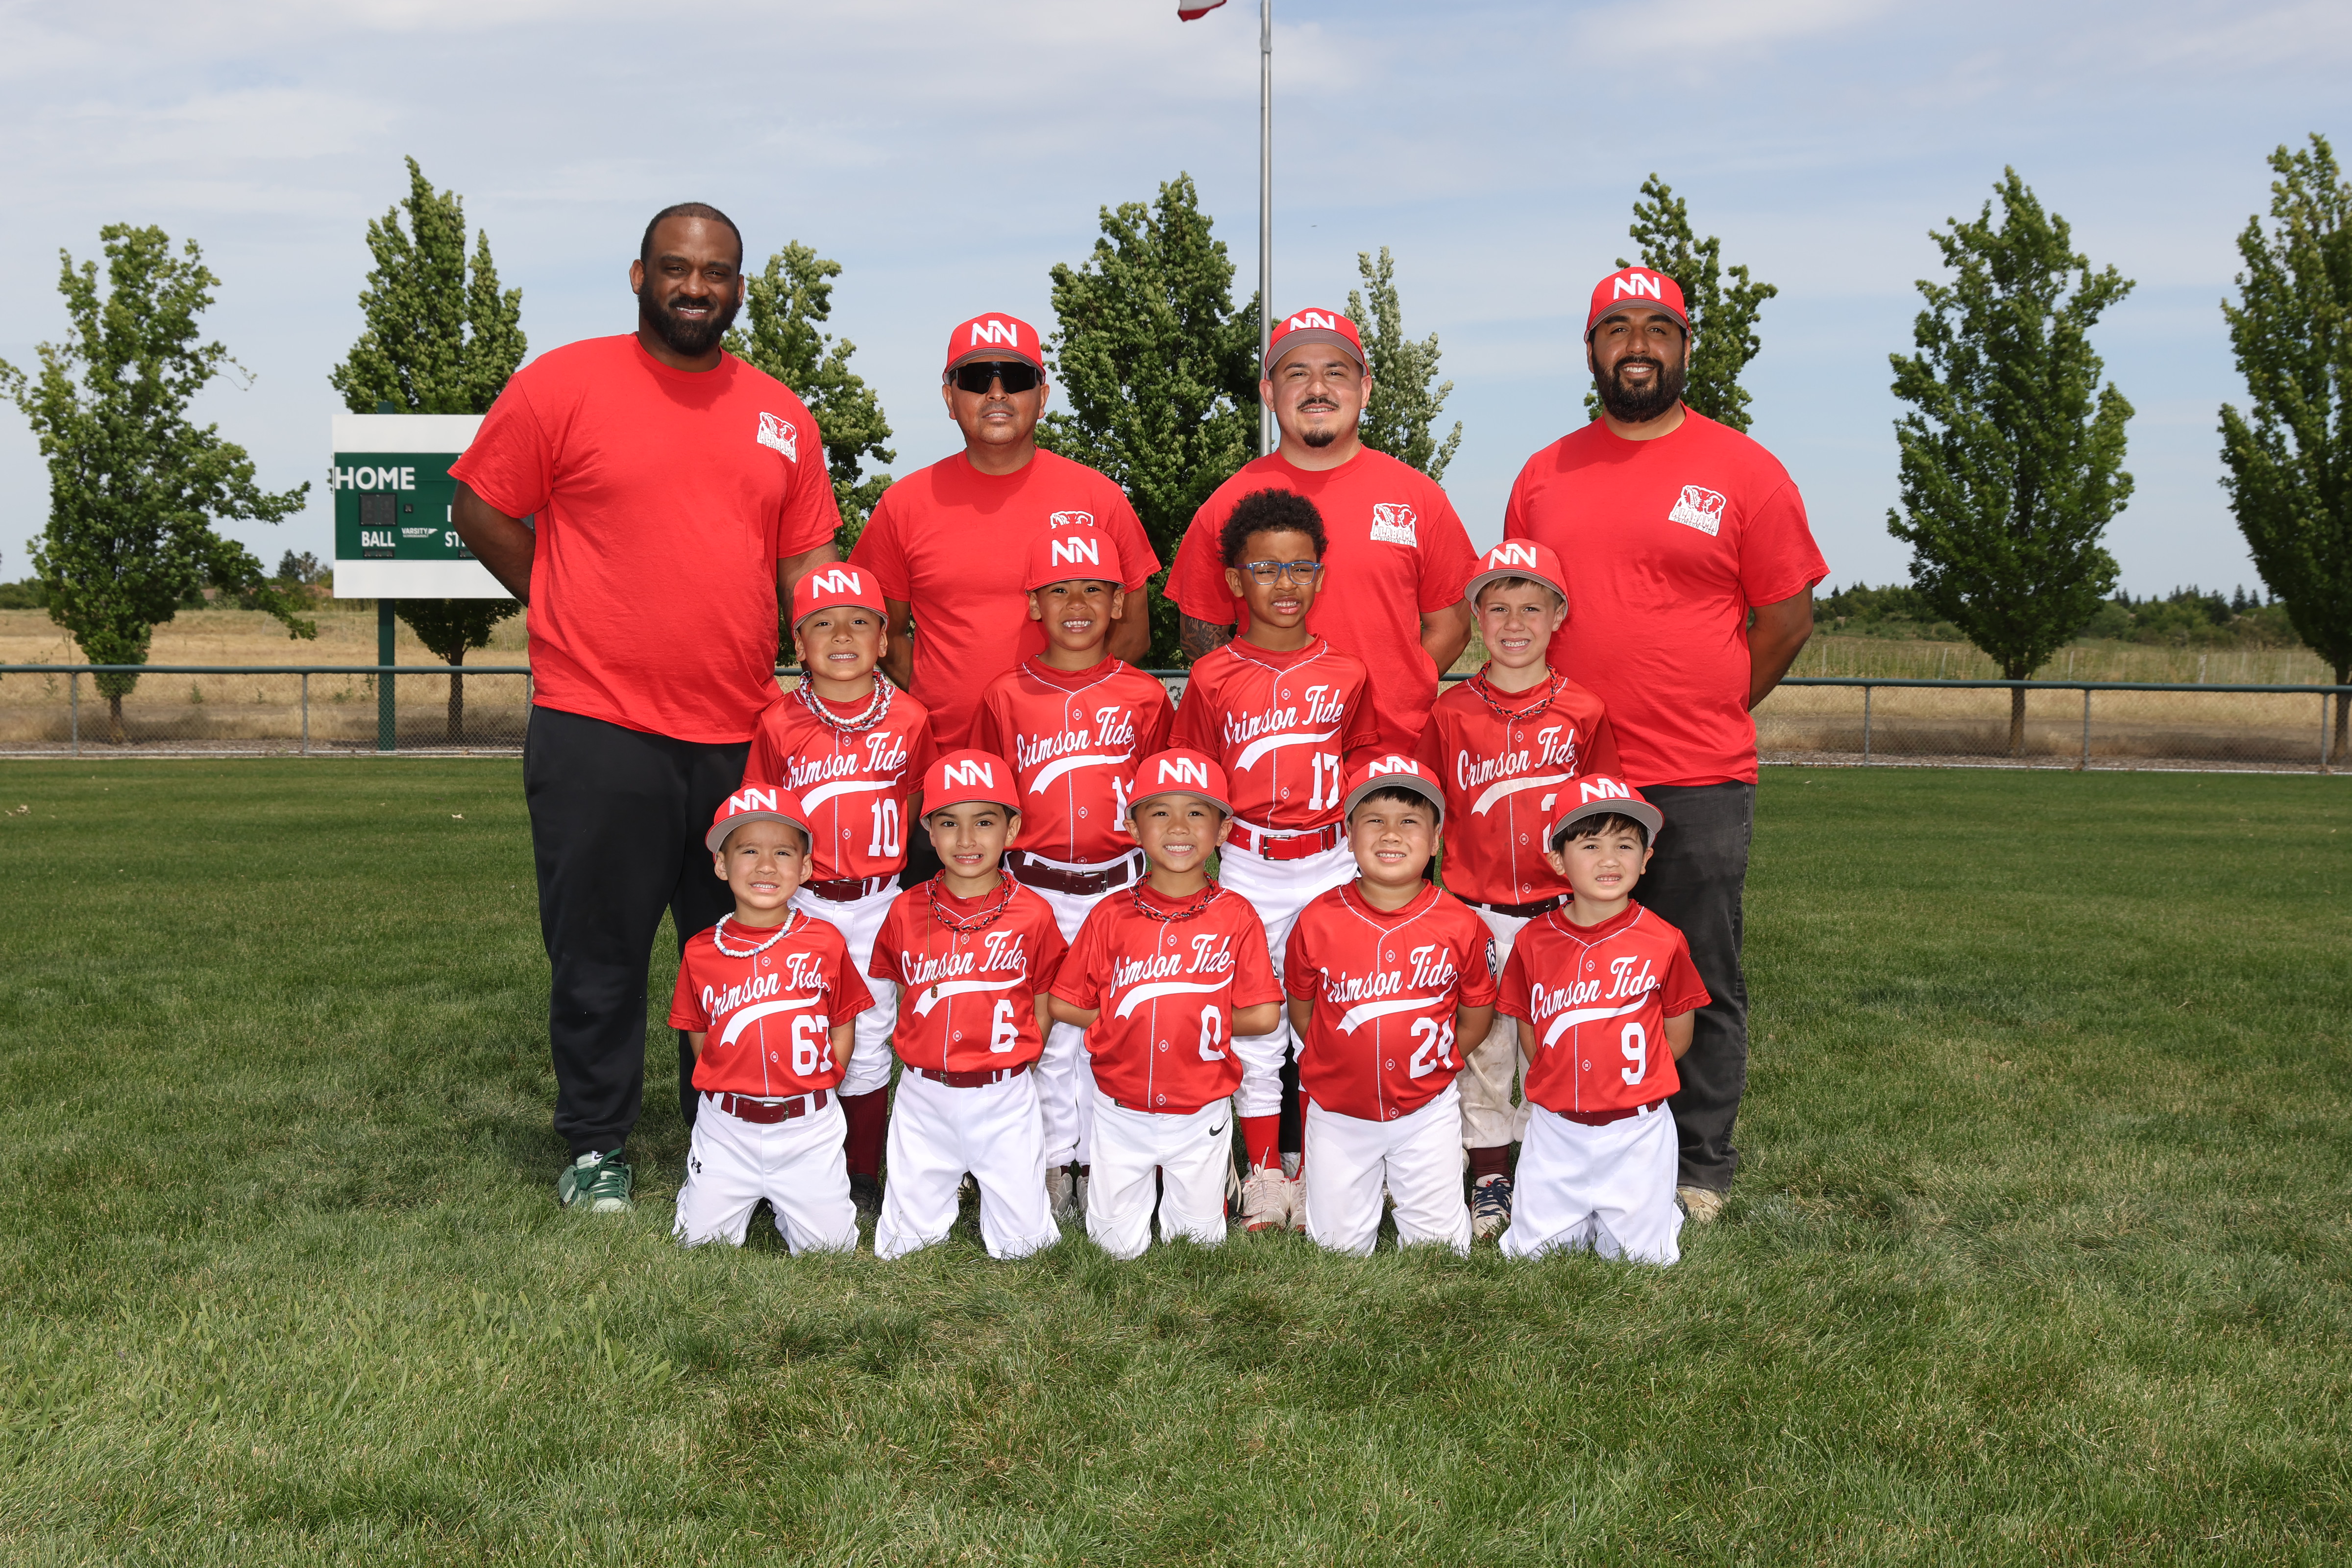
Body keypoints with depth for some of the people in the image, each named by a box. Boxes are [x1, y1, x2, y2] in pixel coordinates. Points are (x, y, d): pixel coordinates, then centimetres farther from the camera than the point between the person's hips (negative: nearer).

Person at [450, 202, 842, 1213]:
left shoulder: (782, 417, 11)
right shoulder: (560, 385, -1)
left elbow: (809, 564, 13)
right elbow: (479, 509, 2)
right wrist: (580, 621, 1)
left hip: (743, 737, 4)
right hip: (599, 731, -4)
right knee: (599, 954, 4)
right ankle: (595, 1148, 19)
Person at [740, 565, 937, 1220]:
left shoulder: (909, 719, -2)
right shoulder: (779, 724, -4)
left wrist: (882, 867, 5)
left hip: (878, 902, 1)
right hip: (804, 901, 0)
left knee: (869, 1039, 7)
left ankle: (864, 1178, 19)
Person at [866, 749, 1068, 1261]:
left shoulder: (1032, 914, -5)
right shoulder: (907, 911, -2)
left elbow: (1043, 1007, 4)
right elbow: (893, 995, 10)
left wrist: (1013, 1068, 0)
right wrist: (921, 1055, 2)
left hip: (1004, 1099, -1)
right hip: (923, 1096, 1)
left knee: (1021, 1243, 2)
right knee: (905, 1245, 5)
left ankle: (996, 1189, 33)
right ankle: (948, 1188, 35)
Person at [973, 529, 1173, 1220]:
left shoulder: (1144, 697, 1)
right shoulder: (1006, 696, 0)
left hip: (1119, 885, 0)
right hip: (1034, 886, 0)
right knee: (1050, 1029, 6)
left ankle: (1104, 1164, 17)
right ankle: (1057, 1161, 18)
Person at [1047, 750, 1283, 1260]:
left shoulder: (1236, 916, -6)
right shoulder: (1111, 916, -4)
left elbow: (1263, 1016, -9)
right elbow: (1063, 1004, -1)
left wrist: (1180, 1016, -5)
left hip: (1201, 1115, 0)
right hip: (1121, 1114, 1)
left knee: (1200, 1241, 11)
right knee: (1120, 1247, 9)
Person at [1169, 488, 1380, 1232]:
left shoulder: (1346, 675, 1)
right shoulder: (1213, 678, -2)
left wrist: (1365, 852, 6)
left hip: (1331, 865, 1)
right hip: (1246, 869, -1)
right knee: (1253, 1023, 6)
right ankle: (1263, 1176, 16)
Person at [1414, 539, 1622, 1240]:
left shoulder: (1583, 712, 0)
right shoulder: (1452, 712, 1)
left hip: (1559, 911, 0)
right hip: (1475, 911, 0)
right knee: (1481, 1045, 7)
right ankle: (1488, 1176, 19)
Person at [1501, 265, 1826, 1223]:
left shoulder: (1743, 472, 1)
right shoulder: (1545, 477, 11)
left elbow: (1787, 618, 3)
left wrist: (1708, 712, 3)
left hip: (1699, 785, -3)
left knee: (1703, 983, 4)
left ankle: (1701, 1171, 16)